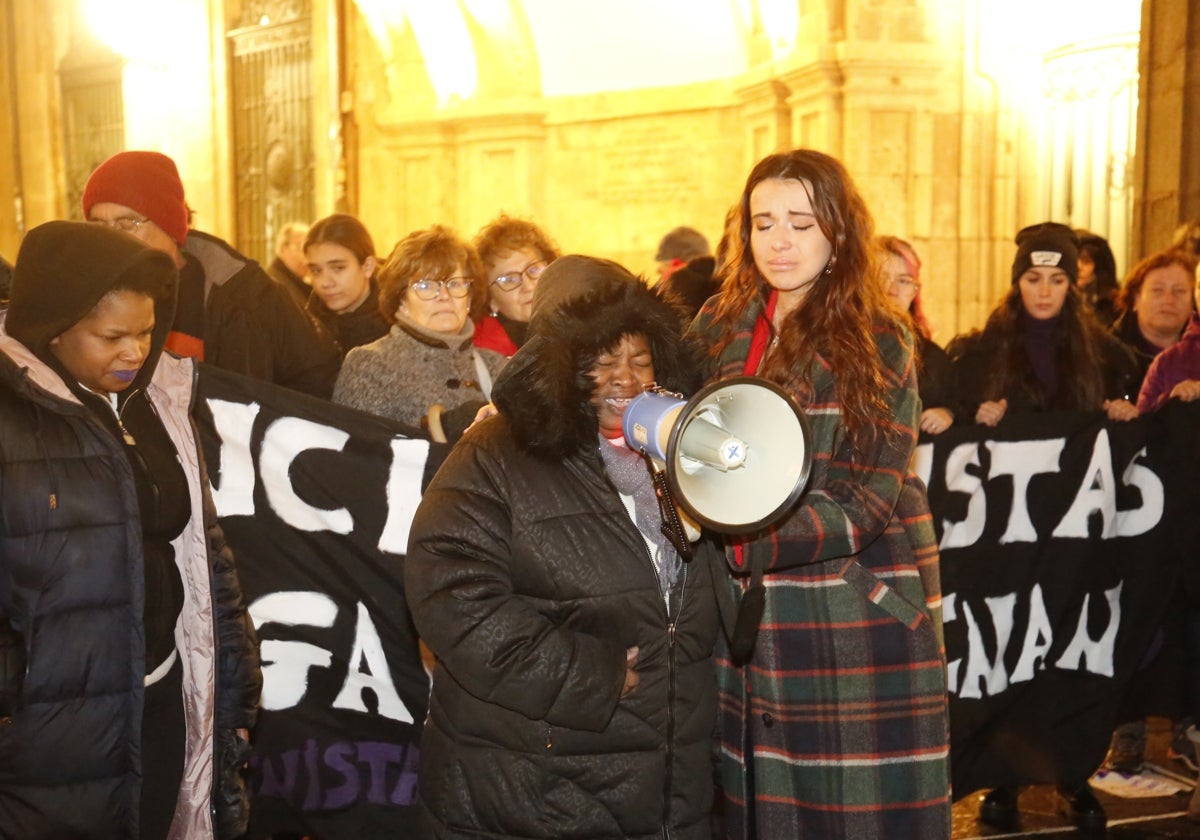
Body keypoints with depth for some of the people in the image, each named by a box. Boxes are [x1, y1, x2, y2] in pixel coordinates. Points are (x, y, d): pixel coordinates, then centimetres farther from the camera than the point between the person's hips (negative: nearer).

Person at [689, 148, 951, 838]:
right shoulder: (720, 327, 7)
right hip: (749, 609, 4)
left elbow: (864, 502, -13)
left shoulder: (879, 342, -5)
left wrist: (741, 539, -25)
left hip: (861, 615, -3)